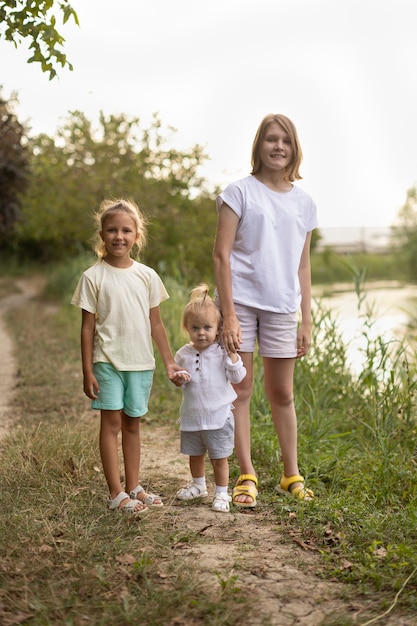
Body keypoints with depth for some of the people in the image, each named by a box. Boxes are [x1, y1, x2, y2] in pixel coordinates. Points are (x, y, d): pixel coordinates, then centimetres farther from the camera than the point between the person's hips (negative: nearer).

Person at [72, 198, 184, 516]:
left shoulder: (147, 275, 4)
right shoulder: (93, 277, -5)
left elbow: (156, 323, 9)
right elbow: (87, 327, -4)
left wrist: (169, 361, 9)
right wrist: (87, 371, -6)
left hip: (141, 362, 3)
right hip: (108, 361, -3)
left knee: (132, 423, 12)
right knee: (111, 422, -1)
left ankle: (134, 486, 22)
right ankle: (116, 493, 5)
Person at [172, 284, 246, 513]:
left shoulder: (222, 353, -9)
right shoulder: (183, 354, 0)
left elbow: (237, 377, -15)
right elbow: (178, 383, 10)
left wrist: (232, 353, -21)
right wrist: (179, 379, -13)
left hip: (218, 415, -4)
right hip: (192, 415, 4)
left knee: (219, 457, 3)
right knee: (195, 453, 20)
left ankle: (221, 493, 16)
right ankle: (198, 485, 42)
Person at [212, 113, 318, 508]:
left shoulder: (303, 203, 11)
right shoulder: (240, 192, -2)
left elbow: (302, 266, 13)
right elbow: (221, 255, -6)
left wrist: (306, 320, 9)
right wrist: (229, 315, -13)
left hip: (282, 307, 3)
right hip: (240, 302, -3)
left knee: (282, 394, 11)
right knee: (240, 390, 1)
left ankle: (291, 475, 22)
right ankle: (247, 476, 11)